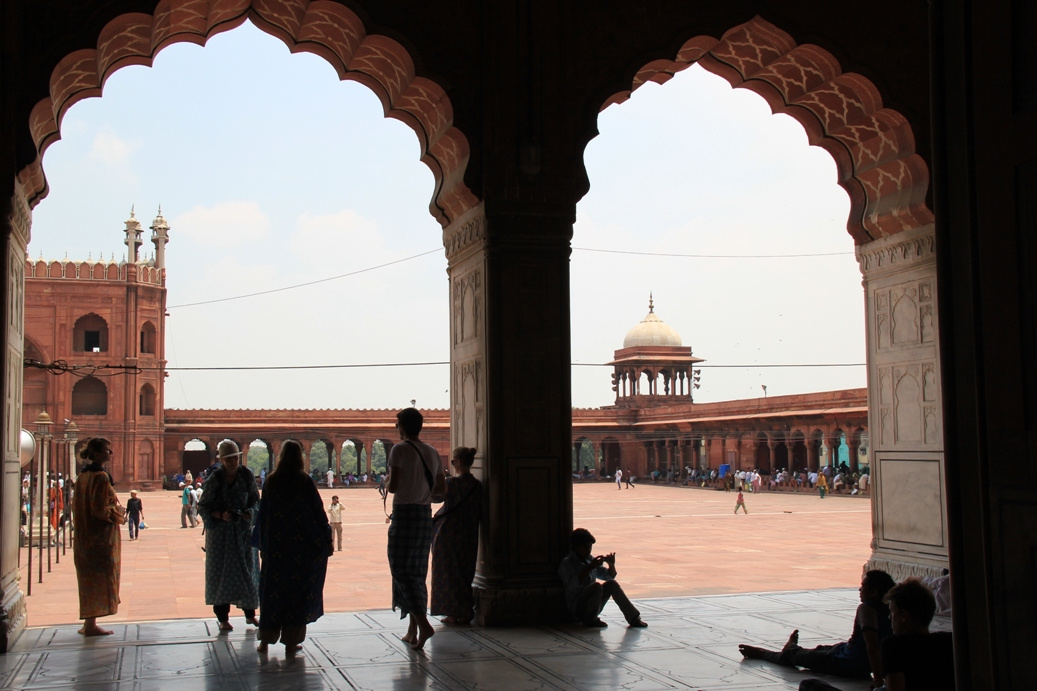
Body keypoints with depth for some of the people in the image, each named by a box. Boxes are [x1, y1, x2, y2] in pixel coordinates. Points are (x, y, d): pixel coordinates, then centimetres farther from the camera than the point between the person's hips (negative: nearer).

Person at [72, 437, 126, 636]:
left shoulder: (83, 475, 10)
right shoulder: (101, 476, -17)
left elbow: (76, 504, 16)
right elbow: (100, 508, -22)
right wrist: (119, 514, -6)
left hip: (85, 534, 9)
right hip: (102, 535, -9)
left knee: (89, 578, 14)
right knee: (100, 578, -2)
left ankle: (88, 624, 19)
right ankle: (90, 625, 0)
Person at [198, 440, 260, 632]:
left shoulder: (247, 475, -2)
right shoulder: (214, 479, -10)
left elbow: (255, 500, 8)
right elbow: (203, 507, -6)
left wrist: (251, 512, -12)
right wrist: (221, 515, -21)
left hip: (243, 529, 2)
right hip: (220, 532, -2)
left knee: (248, 571, 4)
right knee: (221, 573, 1)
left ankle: (250, 614, 18)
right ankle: (223, 618, 11)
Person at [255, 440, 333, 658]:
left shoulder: (271, 482, -1)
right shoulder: (305, 482, -7)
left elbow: (262, 514, 4)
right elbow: (318, 512, -5)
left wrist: (262, 545, 12)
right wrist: (326, 539, 4)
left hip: (275, 547, 2)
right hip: (301, 547, -2)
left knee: (272, 590, 11)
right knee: (298, 591, 5)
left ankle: (266, 641, 14)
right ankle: (291, 643, 7)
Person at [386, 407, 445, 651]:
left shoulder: (400, 450, -11)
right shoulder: (433, 453, 10)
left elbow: (393, 486, -18)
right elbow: (440, 489, 12)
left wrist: (387, 485, 4)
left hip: (404, 513, -7)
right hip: (425, 513, 7)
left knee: (402, 572, -4)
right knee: (418, 572, 13)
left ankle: (423, 624, -18)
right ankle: (412, 630, 17)